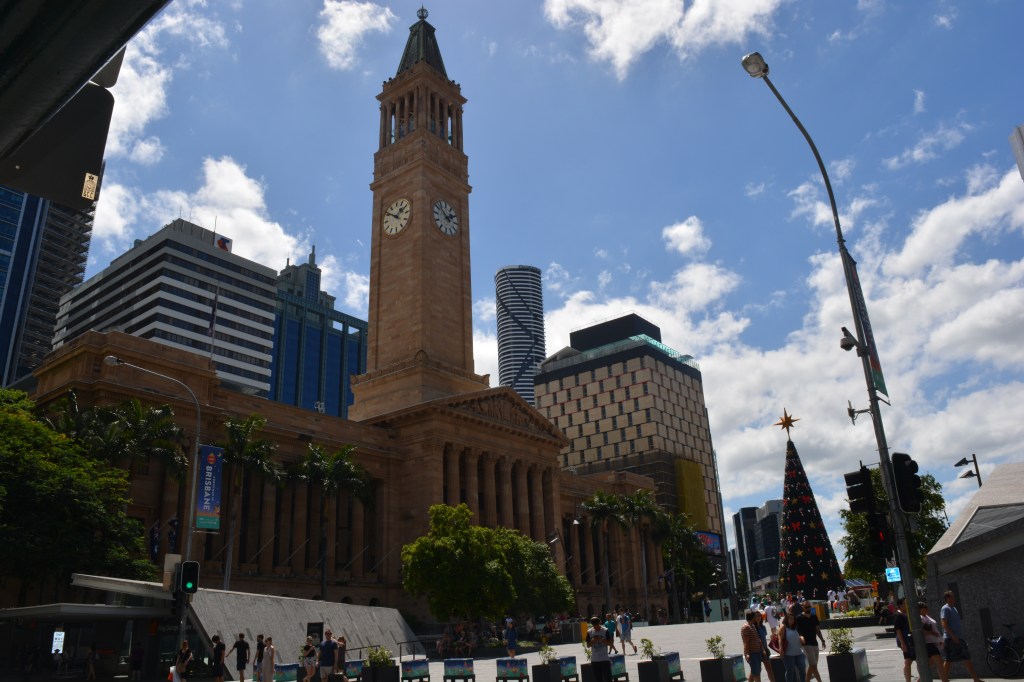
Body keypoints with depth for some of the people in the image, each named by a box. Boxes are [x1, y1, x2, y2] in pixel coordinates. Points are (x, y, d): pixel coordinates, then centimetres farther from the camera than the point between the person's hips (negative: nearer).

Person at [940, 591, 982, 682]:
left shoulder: (953, 608, 19)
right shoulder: (945, 608, -10)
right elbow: (944, 624, -19)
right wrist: (953, 636, -25)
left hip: (959, 639, 9)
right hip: (950, 639, -9)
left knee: (967, 659, 10)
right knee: (948, 660, -6)